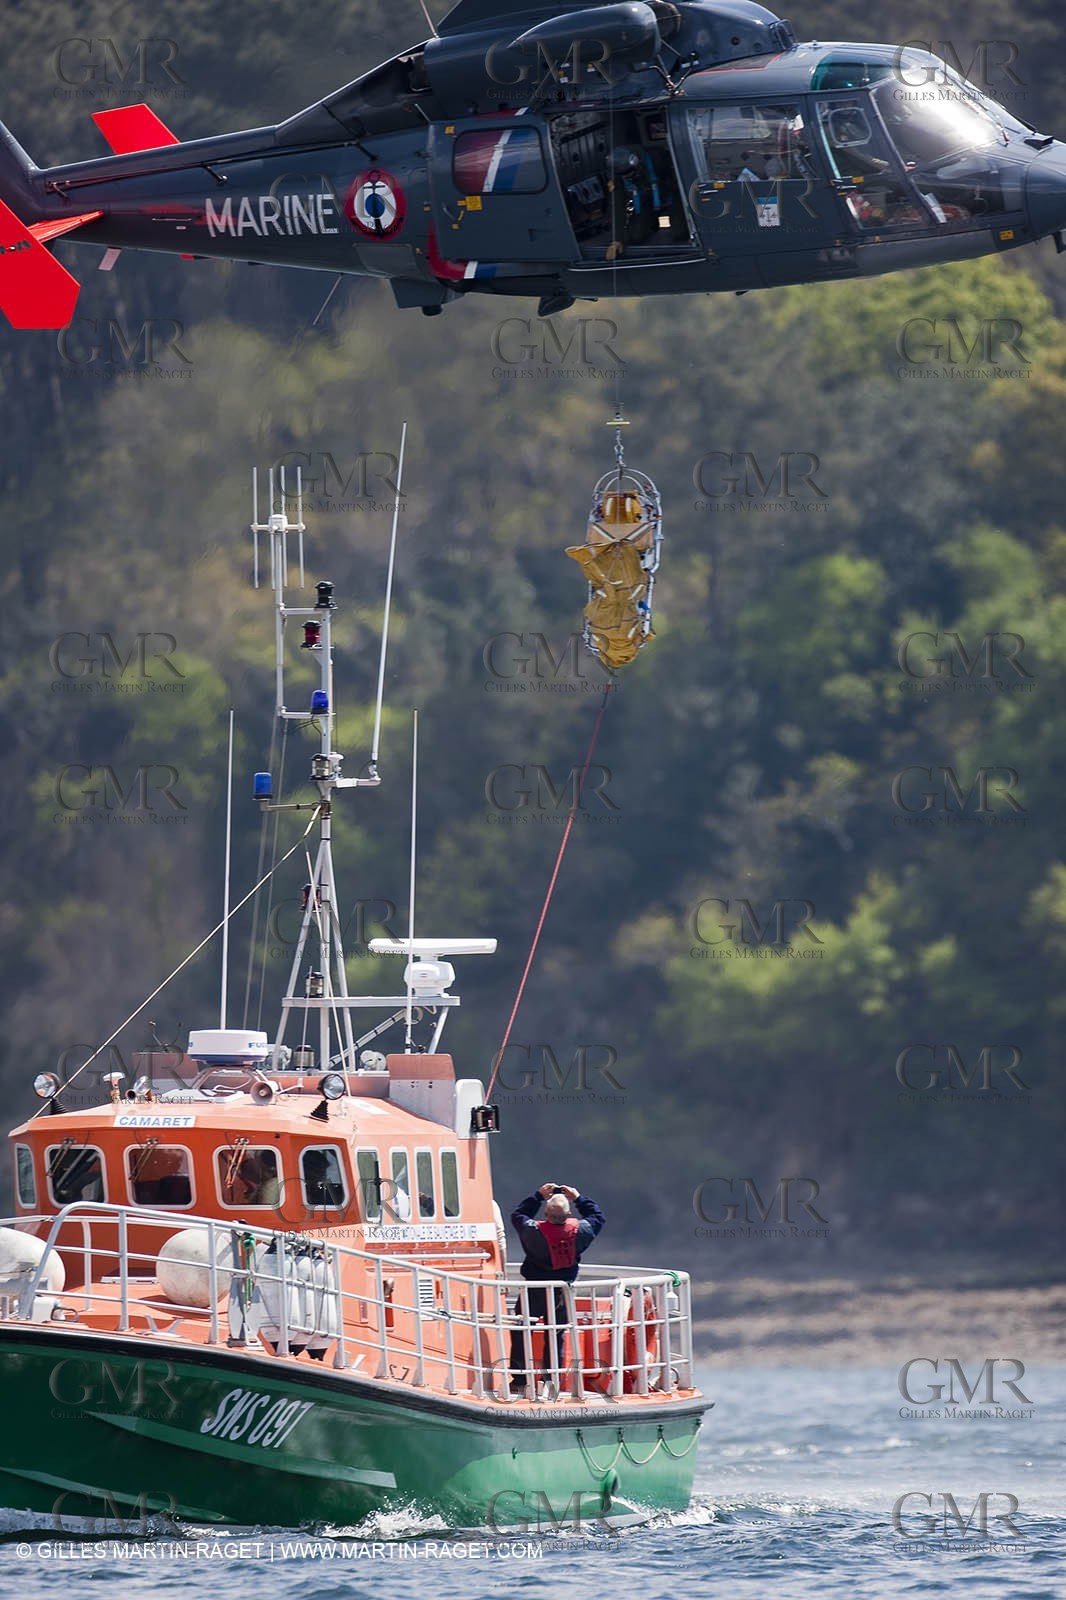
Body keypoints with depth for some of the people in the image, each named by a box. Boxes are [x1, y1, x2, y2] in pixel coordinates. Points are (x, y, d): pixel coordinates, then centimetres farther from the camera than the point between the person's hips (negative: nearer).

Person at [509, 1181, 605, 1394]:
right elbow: (598, 1217, 6)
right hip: (562, 1294, 3)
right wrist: (578, 1198, 9)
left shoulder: (534, 1231, -21)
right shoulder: (579, 1231, -14)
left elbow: (517, 1216, 0)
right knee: (556, 1336, 14)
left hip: (534, 1293, -3)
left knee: (520, 1334, 10)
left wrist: (538, 1196, 3)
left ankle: (519, 1380, 10)